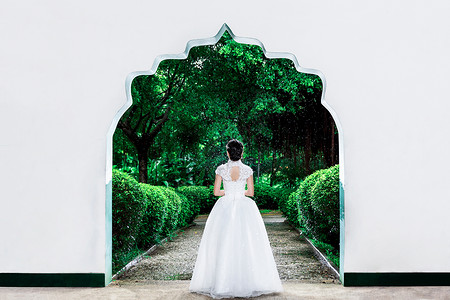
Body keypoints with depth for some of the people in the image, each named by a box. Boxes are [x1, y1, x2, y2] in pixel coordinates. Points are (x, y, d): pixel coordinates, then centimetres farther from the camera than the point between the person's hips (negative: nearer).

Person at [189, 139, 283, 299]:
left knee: (223, 245, 4)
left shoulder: (221, 169, -4)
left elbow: (216, 192, -3)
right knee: (246, 244, 4)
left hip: (225, 208, 0)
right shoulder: (247, 170, -3)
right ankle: (247, 282, 5)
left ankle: (222, 283, 6)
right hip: (244, 208, 0)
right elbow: (251, 192, 0)